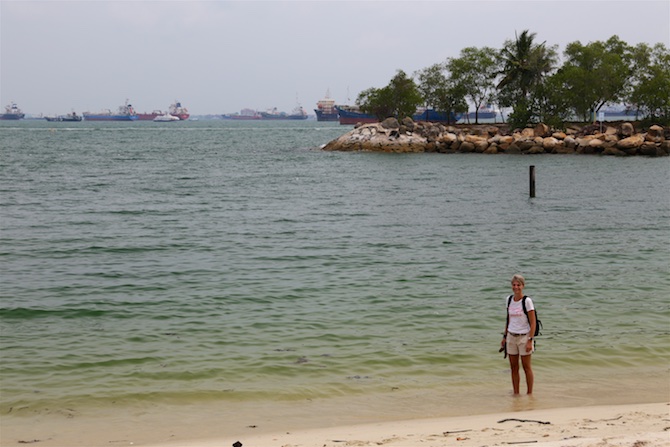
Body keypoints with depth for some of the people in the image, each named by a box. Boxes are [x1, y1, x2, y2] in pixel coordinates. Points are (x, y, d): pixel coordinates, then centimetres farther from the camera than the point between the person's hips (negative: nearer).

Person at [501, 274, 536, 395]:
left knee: (526, 367, 2)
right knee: (514, 368, 6)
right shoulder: (508, 300, 7)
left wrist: (530, 340, -16)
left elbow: (533, 322, -10)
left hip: (524, 336, -5)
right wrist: (505, 336, 15)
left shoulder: (527, 301, -10)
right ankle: (516, 393, 13)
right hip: (511, 337, 5)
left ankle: (530, 393, 10)